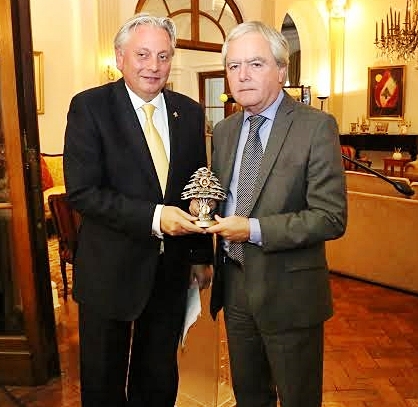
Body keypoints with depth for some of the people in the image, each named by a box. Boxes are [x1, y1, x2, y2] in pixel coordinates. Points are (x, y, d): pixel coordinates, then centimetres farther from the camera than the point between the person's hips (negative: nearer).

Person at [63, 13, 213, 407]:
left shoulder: (189, 112, 2)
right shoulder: (89, 106, -10)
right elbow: (81, 191, -18)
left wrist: (201, 254, 8)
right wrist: (153, 217, -27)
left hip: (171, 269, 4)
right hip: (110, 270, -3)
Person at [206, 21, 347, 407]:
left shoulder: (316, 126, -13)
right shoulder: (224, 130, 7)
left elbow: (331, 217, -19)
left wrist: (255, 230, -23)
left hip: (289, 291, -5)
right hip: (235, 285, 6)